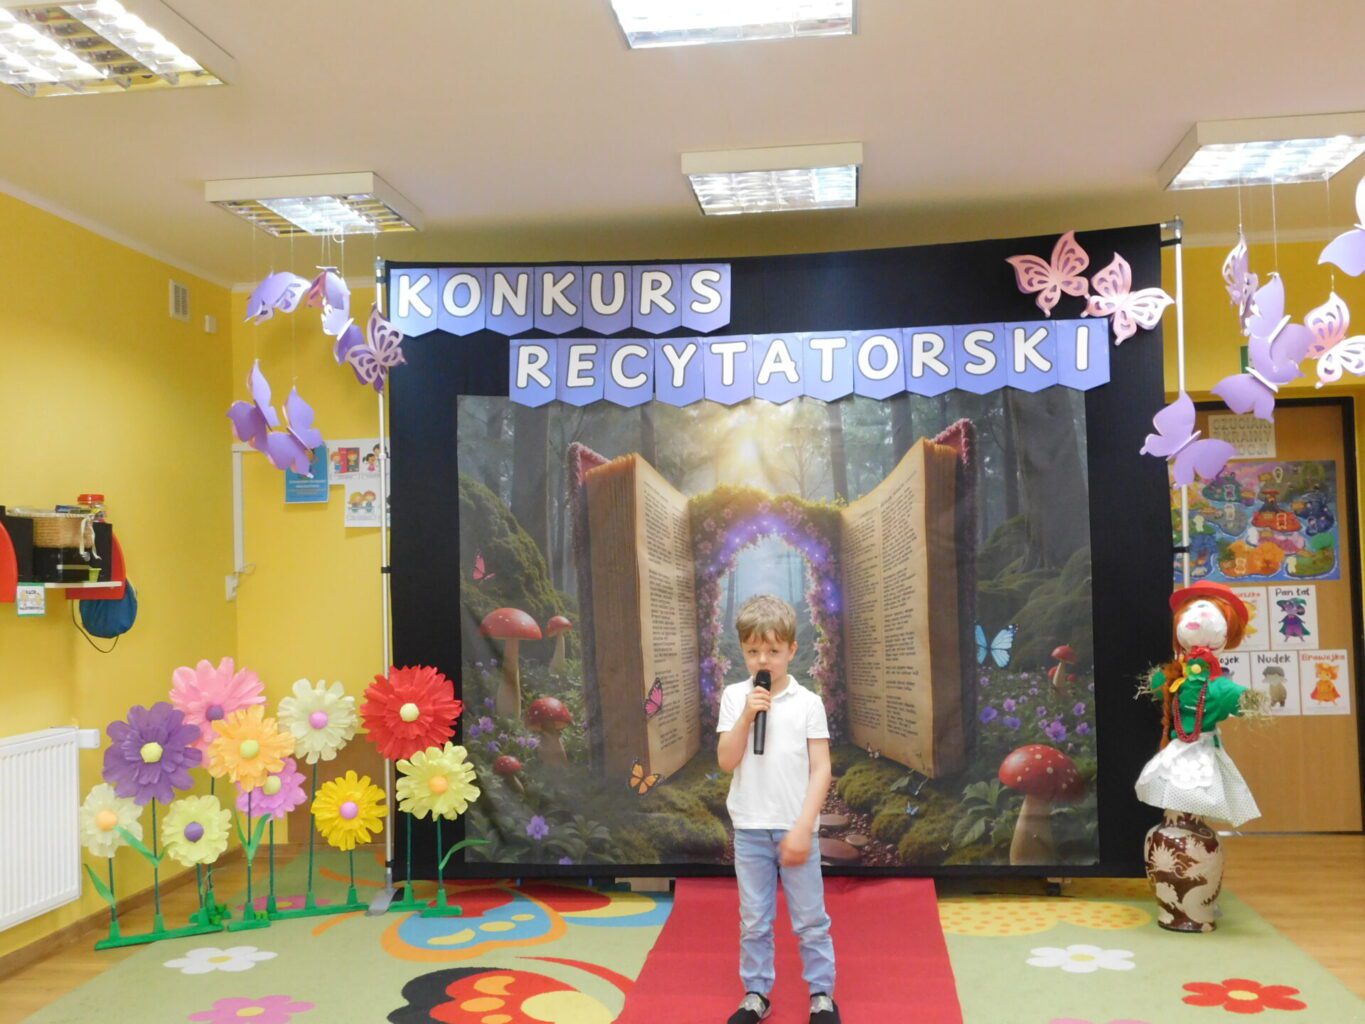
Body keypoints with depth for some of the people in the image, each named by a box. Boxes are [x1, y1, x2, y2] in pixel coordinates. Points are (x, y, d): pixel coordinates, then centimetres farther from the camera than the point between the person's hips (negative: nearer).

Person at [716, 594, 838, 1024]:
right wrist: (746, 716, -18)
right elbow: (726, 762, -6)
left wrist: (803, 827, -13)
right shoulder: (734, 697, -1)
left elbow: (820, 769, -7)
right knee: (753, 921, 13)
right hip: (749, 829, 2)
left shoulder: (808, 702, -6)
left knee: (810, 919, 9)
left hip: (795, 828, -2)